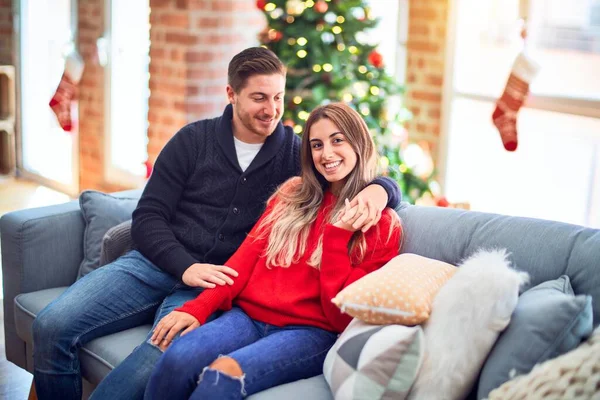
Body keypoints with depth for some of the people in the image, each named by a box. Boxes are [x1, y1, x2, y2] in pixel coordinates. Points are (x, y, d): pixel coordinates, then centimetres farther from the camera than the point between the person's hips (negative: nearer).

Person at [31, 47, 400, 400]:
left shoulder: (296, 154, 7)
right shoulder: (193, 140, 8)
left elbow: (387, 185, 7)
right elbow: (148, 218, 4)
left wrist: (377, 190, -18)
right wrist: (186, 267, -13)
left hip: (217, 284, -2)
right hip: (158, 264, 2)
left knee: (162, 362, -34)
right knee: (53, 326, -19)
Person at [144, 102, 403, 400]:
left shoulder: (382, 223, 2)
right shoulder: (293, 194, 17)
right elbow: (247, 256, 8)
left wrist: (338, 234, -13)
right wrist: (198, 307, -5)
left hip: (311, 331, -3)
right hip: (248, 314, 4)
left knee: (223, 375, -34)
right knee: (176, 360, -28)